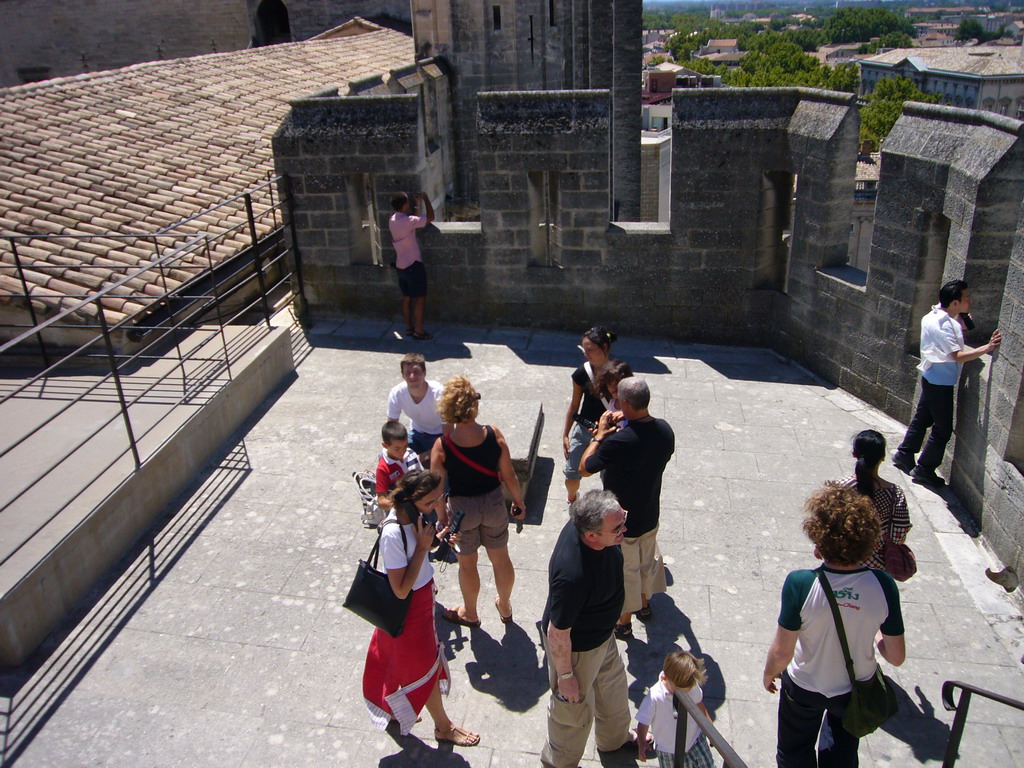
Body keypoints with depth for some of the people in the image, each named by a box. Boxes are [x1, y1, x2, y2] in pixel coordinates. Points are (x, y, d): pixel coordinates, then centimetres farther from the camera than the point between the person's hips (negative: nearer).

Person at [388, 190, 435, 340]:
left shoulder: (392, 220, 4)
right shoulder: (407, 221, -22)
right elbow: (430, 217, -18)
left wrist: (417, 205, 17)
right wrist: (425, 199, -6)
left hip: (401, 265, 9)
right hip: (413, 265, -8)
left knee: (407, 297, 16)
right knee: (420, 298, 0)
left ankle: (409, 327, 25)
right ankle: (418, 331, 3)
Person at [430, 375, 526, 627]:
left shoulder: (442, 446, -22)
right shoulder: (494, 435, -20)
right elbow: (509, 476, -11)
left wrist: (442, 515, 3)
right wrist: (519, 502, 6)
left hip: (461, 507, -1)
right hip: (493, 503, 2)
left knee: (467, 563, 21)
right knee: (500, 558, 23)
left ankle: (470, 613, 43)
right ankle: (505, 607, 46)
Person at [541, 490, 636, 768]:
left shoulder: (586, 523, -25)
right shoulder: (573, 575, -46)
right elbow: (557, 633, -30)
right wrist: (565, 675, -17)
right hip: (577, 648, -8)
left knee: (613, 685, 33)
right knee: (574, 709, 22)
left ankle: (615, 738, 64)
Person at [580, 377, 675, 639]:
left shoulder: (619, 442, -36)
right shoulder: (664, 430, -14)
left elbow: (584, 469, -23)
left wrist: (600, 435, -13)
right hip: (650, 515, 6)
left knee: (624, 570, 16)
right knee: (648, 560, 29)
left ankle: (623, 622, 37)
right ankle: (644, 604, 53)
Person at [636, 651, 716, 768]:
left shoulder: (693, 686, -18)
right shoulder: (654, 697, -32)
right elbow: (643, 722, -18)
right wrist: (642, 743, -27)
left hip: (695, 739, 3)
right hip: (669, 750, -3)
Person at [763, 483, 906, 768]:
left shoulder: (799, 584, -33)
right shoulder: (883, 585, -26)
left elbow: (782, 652, -23)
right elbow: (896, 657, -14)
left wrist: (768, 674, -1)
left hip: (803, 690, -2)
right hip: (856, 690, 2)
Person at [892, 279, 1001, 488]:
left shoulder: (934, 316, 3)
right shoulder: (943, 324, -26)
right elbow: (958, 356, -29)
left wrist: (961, 322, 6)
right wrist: (987, 348, -33)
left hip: (931, 377, 10)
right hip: (940, 382, -10)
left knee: (922, 418, 22)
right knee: (943, 429, 2)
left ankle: (904, 455, 34)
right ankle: (924, 469, 11)